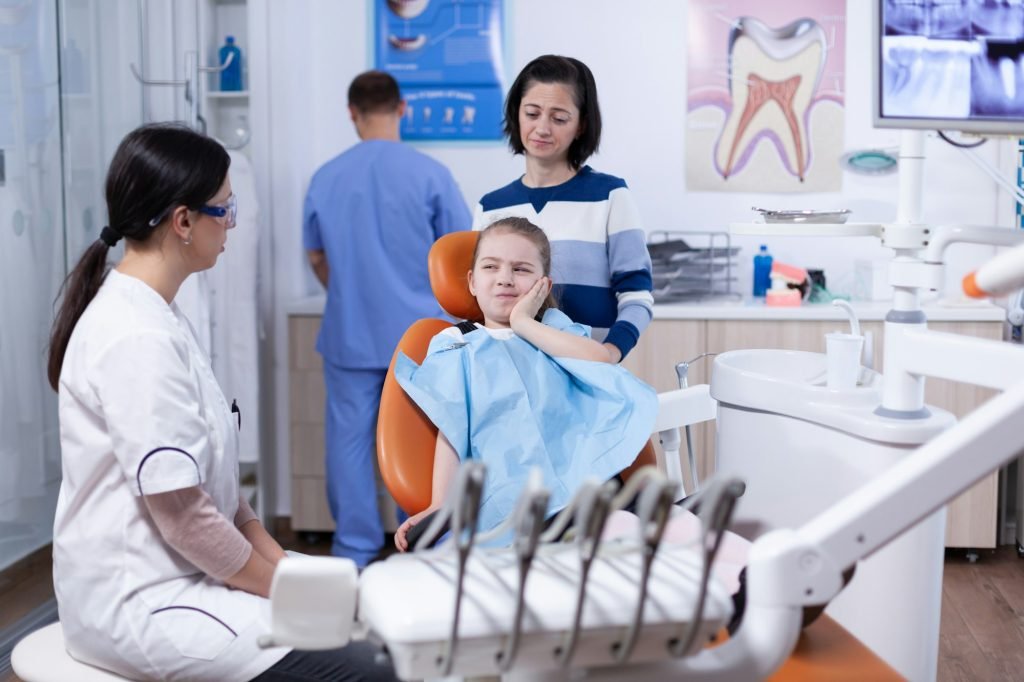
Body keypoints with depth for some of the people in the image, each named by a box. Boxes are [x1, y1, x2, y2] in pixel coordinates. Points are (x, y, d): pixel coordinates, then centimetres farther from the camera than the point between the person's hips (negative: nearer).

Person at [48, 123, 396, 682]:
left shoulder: (157, 317, 10)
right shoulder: (136, 339, -21)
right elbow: (180, 513, -22)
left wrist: (284, 564, 6)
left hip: (175, 578, 10)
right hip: (141, 607, -10)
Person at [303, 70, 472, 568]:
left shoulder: (327, 178, 0)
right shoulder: (429, 173, -8)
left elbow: (317, 258, 12)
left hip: (349, 335, 2)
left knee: (350, 441, 9)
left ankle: (355, 555, 15)